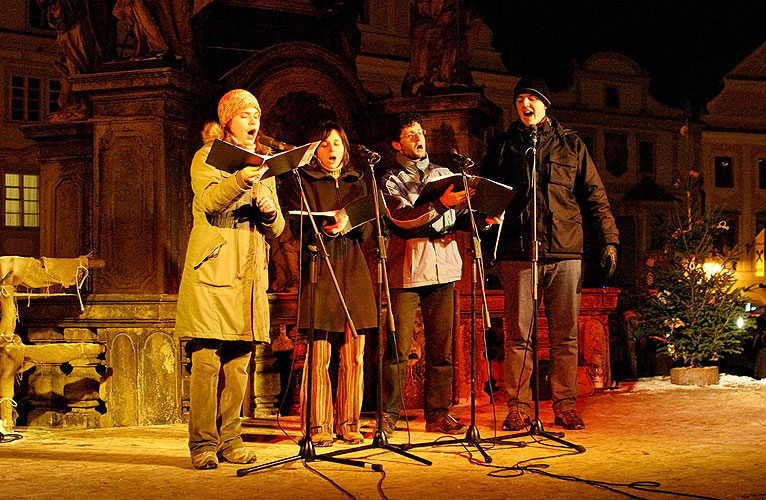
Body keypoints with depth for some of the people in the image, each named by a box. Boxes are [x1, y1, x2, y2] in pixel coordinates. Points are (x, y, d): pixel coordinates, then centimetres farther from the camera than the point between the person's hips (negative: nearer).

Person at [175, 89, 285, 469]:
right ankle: (203, 445, -4)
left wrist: (270, 210, -5)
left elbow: (277, 229, 17)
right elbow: (209, 203, -16)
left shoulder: (265, 166, 21)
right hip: (212, 269, -5)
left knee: (238, 364, 5)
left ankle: (229, 440, 12)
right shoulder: (207, 157, 5)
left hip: (249, 276, 5)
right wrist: (240, 180, -33)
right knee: (207, 361, -9)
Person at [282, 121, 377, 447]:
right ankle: (318, 426, 2)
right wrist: (323, 228, -23)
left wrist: (347, 222, -12)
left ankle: (349, 423, 10)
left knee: (354, 356, 1)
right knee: (319, 356, -6)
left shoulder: (356, 183, 20)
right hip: (319, 272, -3)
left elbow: (367, 230, 9)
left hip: (353, 273, 3)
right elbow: (298, 228, -3)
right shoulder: (301, 182, 9)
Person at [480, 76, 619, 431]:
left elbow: (594, 195, 11)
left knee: (565, 335, 3)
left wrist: (609, 240, 3)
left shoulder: (571, 145, 13)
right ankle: (518, 407, 7)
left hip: (565, 254, 1)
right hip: (516, 253, 0)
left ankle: (565, 406, 11)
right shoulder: (501, 147, 13)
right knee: (518, 335, 0)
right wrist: (485, 250, 0)